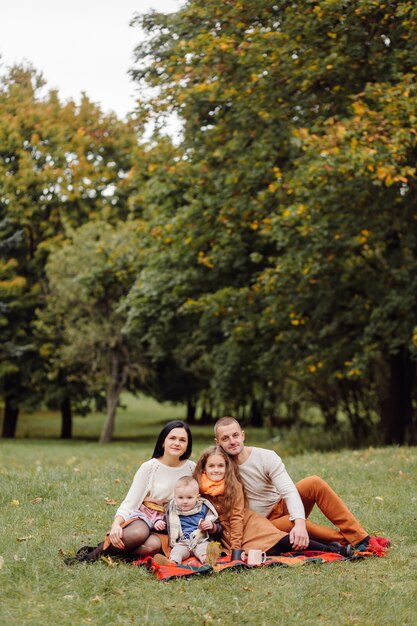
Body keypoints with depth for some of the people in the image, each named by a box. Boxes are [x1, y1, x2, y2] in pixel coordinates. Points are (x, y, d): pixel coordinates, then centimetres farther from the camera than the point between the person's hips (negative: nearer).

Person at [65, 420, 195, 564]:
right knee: (139, 533, -40)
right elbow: (129, 502, -10)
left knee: (153, 545, -36)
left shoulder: (191, 468, 4)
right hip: (142, 516, -2)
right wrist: (116, 524, -28)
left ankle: (109, 550, -18)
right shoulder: (149, 467, -4)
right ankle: (92, 554, -22)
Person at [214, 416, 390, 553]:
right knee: (298, 526, -36)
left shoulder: (266, 457, -12)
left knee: (314, 483, -26)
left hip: (283, 505, 2)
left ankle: (360, 537, -25)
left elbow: (289, 491, -22)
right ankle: (353, 544, -22)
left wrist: (299, 522, -40)